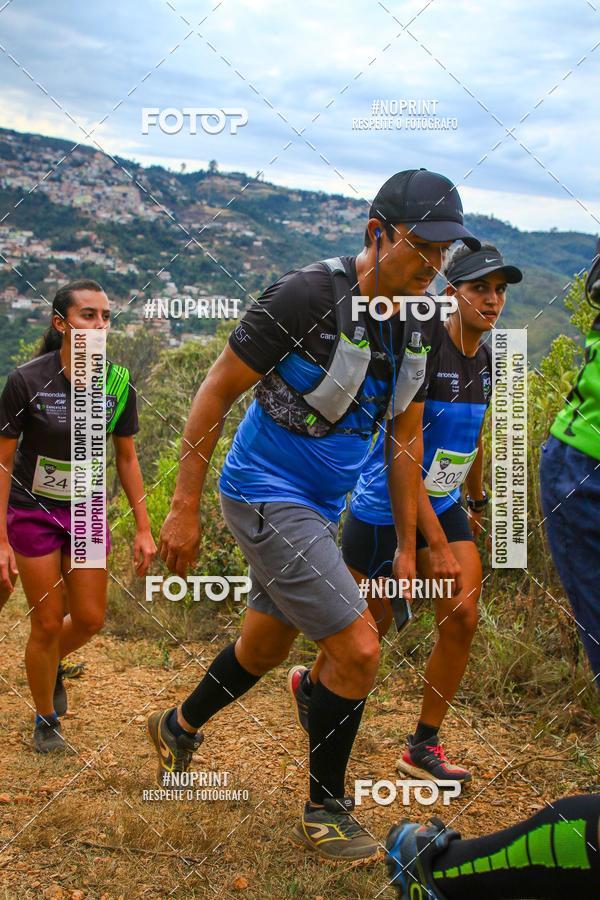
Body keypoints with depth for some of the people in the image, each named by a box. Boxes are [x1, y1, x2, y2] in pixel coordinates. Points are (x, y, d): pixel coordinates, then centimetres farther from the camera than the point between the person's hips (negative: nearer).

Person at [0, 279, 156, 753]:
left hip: (87, 510, 4)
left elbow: (126, 457, 1)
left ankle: (51, 665, 40)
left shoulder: (118, 384, -11)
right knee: (48, 624, 1)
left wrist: (143, 528, -1)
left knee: (90, 619, 6)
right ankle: (46, 722, 24)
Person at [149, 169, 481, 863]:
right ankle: (325, 814, 9)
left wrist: (408, 546, 11)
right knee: (358, 648, -12)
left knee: (267, 644, 22)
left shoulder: (413, 325, 1)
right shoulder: (309, 295, -22)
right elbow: (215, 392, -17)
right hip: (266, 496, -8)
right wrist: (184, 508, -16)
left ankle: (179, 728, 49)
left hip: (321, 506, 8)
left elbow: (405, 439, 9)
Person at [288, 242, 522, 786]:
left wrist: (477, 505, 27)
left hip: (443, 506, 7)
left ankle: (423, 749, 10)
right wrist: (435, 543, -27)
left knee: (463, 619, -4)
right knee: (373, 624, 7)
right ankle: (308, 682, 39)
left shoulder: (485, 360, 3)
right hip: (384, 510, -6)